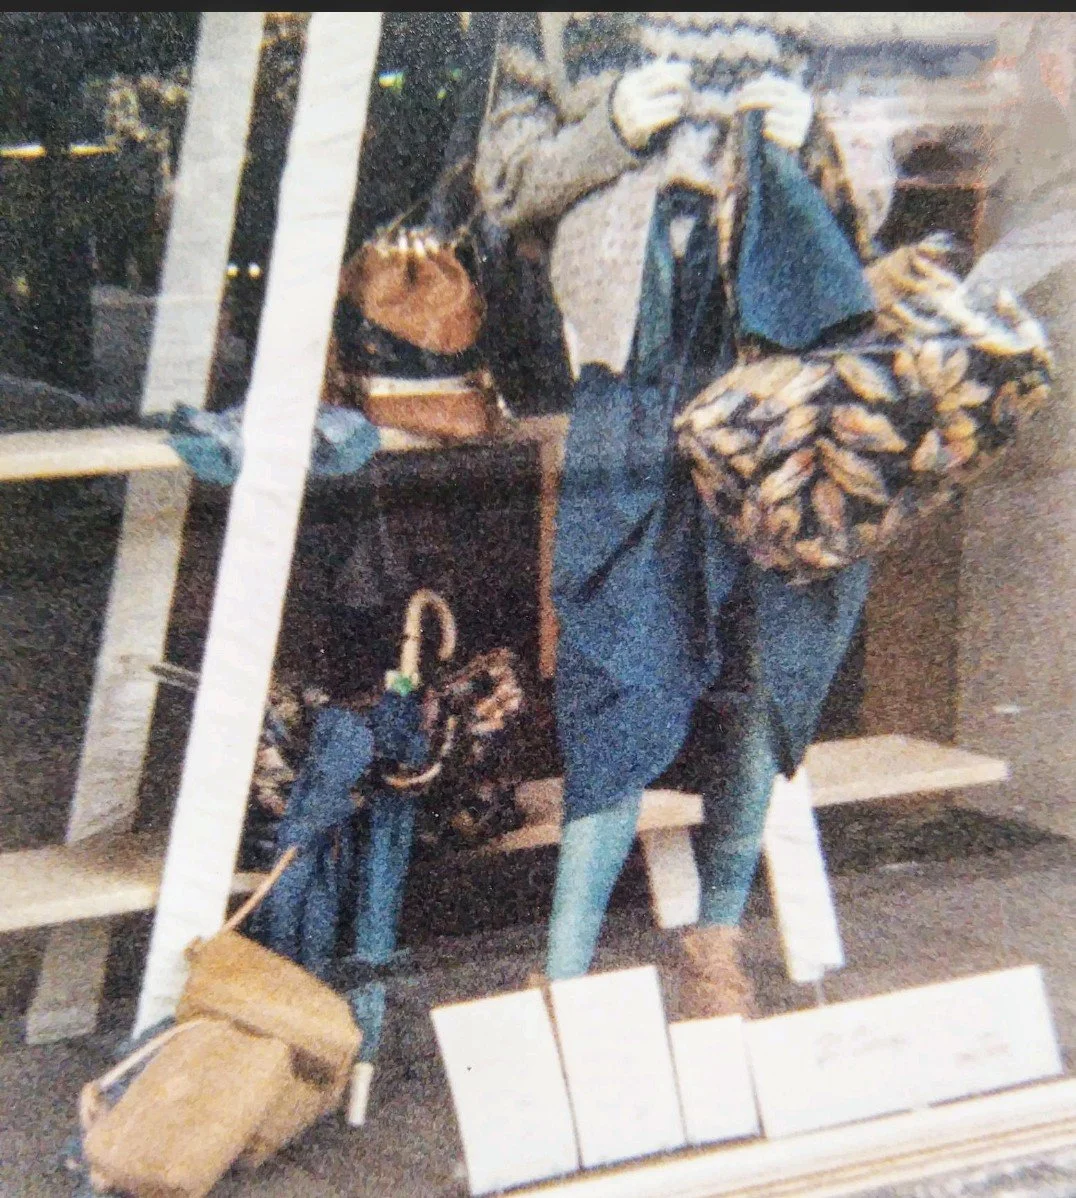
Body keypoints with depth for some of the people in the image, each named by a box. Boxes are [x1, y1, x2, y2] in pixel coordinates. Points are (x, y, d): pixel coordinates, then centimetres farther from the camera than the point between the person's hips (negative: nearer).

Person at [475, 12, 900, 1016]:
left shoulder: (798, 25, 18)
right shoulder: (559, 22, 15)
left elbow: (871, 185, 18)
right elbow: (504, 179, 11)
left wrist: (810, 139, -3)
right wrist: (614, 129, -5)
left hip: (782, 332, 2)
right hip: (638, 355, -2)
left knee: (761, 665, 3)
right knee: (622, 666, -7)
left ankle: (715, 941, 20)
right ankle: (566, 977, 3)